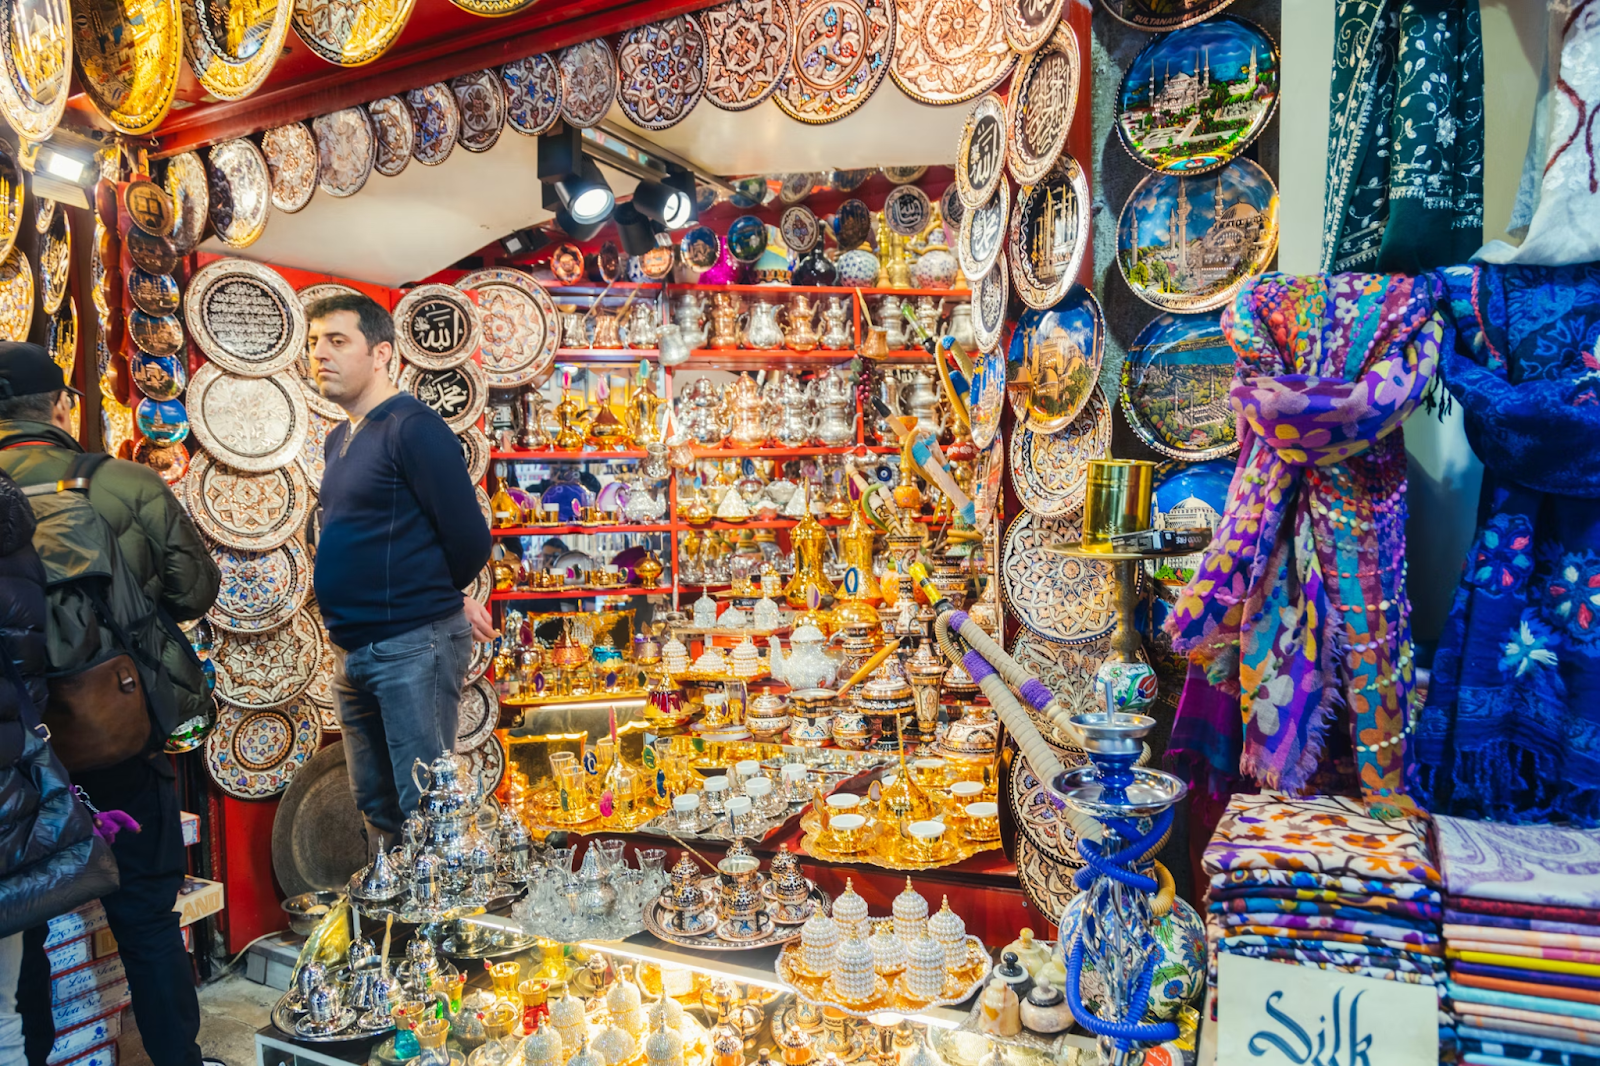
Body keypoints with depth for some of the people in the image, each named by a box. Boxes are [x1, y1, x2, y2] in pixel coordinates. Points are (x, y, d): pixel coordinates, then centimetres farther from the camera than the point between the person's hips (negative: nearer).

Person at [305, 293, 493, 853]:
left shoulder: (411, 428, -13)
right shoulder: (339, 440, 16)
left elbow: (468, 539, -17)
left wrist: (439, 598, 3)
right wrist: (449, 598, 7)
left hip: (412, 644, -9)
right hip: (355, 650, 9)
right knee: (376, 807, 18)